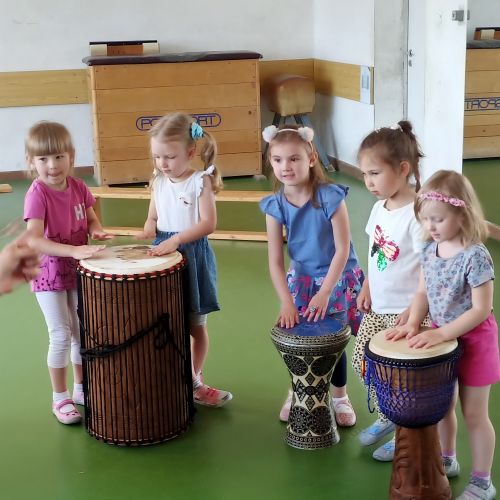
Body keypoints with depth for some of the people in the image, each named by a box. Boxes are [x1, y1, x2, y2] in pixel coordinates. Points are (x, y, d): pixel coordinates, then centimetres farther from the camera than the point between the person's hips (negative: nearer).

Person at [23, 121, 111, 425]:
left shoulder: (78, 187, -6)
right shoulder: (37, 194, -23)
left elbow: (91, 218, 10)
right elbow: (34, 240, -34)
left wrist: (96, 231, -14)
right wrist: (74, 250, -43)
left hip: (77, 270, 6)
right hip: (49, 273, -6)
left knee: (82, 331, 15)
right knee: (61, 335, -2)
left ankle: (81, 388, 34)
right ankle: (60, 399, 15)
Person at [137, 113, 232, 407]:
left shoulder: (200, 181, -11)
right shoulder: (159, 182, 4)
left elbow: (208, 223, -19)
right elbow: (153, 217, 13)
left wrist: (175, 239, -28)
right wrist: (149, 230, -10)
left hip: (193, 256, -4)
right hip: (164, 256, 4)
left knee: (196, 326, 10)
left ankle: (195, 381, 25)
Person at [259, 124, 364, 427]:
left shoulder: (330, 197, -22)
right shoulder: (275, 205, -12)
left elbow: (343, 249, -19)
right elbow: (275, 261, -9)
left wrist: (325, 293, -21)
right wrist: (286, 302, -16)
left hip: (338, 280, -3)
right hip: (301, 281, 3)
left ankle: (340, 397, 30)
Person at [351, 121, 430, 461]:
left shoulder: (416, 214, -22)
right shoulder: (380, 208, 2)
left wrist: (414, 311, -23)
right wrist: (367, 289, 9)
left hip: (405, 312, -8)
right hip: (377, 307, 8)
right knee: (362, 361, 16)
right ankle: (386, 417, 37)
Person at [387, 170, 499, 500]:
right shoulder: (430, 250, -3)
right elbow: (423, 292, 5)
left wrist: (441, 334, -28)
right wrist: (413, 324, -12)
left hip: (473, 341, -7)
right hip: (443, 338, 7)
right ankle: (447, 460, 42)